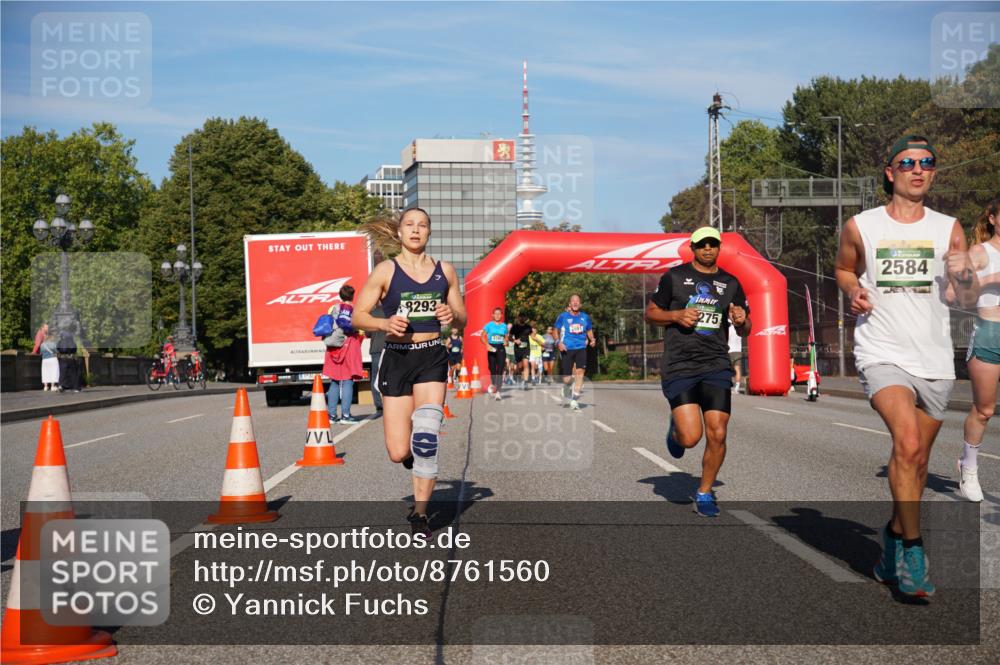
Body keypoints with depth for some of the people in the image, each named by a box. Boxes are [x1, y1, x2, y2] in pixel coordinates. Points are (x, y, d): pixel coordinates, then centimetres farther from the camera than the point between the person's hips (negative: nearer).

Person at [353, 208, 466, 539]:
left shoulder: (445, 271, 7)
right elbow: (358, 316, -1)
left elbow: (462, 319, 14)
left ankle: (419, 512, -2)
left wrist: (452, 315, -9)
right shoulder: (386, 271, -1)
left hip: (432, 358, 1)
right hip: (397, 358, -1)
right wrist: (385, 323, -21)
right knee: (399, 453, -4)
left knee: (426, 434, -16)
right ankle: (412, 452, 34)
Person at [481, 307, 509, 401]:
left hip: (501, 348, 1)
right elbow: (482, 337, -1)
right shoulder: (489, 325, 0)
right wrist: (487, 344, -15)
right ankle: (493, 385, 34)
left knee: (500, 370, -9)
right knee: (492, 369, 6)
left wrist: (506, 341, -6)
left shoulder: (504, 326, 7)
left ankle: (497, 391, -9)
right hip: (492, 349, -1)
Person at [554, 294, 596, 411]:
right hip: (567, 349, -2)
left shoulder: (585, 317, 9)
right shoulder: (563, 316, 1)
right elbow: (556, 330, 7)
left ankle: (574, 400, -15)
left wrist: (592, 339, 3)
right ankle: (566, 389, 35)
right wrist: (559, 342, -10)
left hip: (581, 348, 2)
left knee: (580, 371, -18)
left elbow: (589, 330, 23)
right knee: (567, 378, -1)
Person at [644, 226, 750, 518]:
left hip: (716, 366, 3)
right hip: (678, 367, -2)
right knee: (690, 437, -14)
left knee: (717, 435, -7)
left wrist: (741, 322, -6)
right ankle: (676, 429, 24)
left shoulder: (731, 283, 13)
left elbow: (745, 330, 18)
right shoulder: (675, 276, 5)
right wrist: (677, 315, -9)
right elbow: (650, 313, 10)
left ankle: (705, 492, 15)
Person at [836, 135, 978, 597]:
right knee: (908, 443, -24)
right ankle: (912, 548, -14)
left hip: (934, 360, 3)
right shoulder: (860, 227, 2)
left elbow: (967, 299, 6)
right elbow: (844, 269, 20)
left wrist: (961, 273, -15)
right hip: (883, 355, -3)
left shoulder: (948, 229, 6)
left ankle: (895, 535, 34)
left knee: (917, 460, 12)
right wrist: (853, 291, -2)